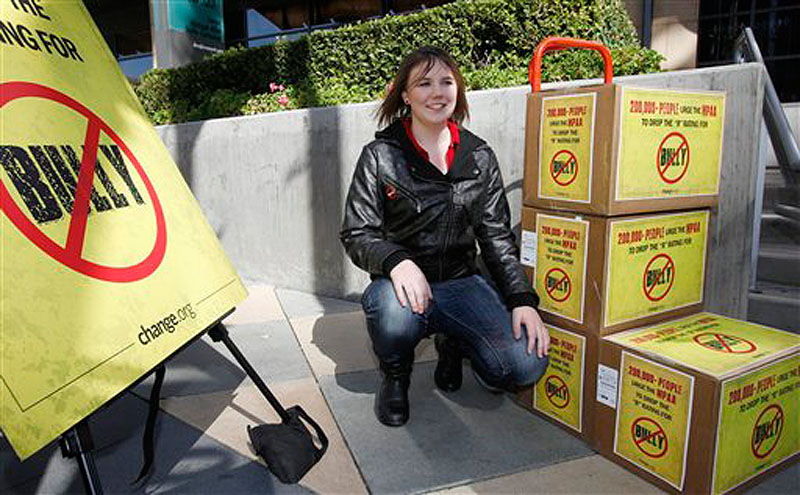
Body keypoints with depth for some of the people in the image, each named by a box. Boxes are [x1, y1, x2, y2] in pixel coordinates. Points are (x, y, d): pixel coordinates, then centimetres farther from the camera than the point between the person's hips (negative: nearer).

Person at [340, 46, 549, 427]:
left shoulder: (480, 158, 7)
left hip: (461, 282, 3)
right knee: (394, 314, -39)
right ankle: (395, 374, 1)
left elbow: (497, 237, 7)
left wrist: (522, 299, -6)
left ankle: (453, 344, 17)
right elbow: (356, 234, -7)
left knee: (526, 366, -18)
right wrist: (397, 261, -29)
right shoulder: (380, 156, -3)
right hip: (403, 282, -2)